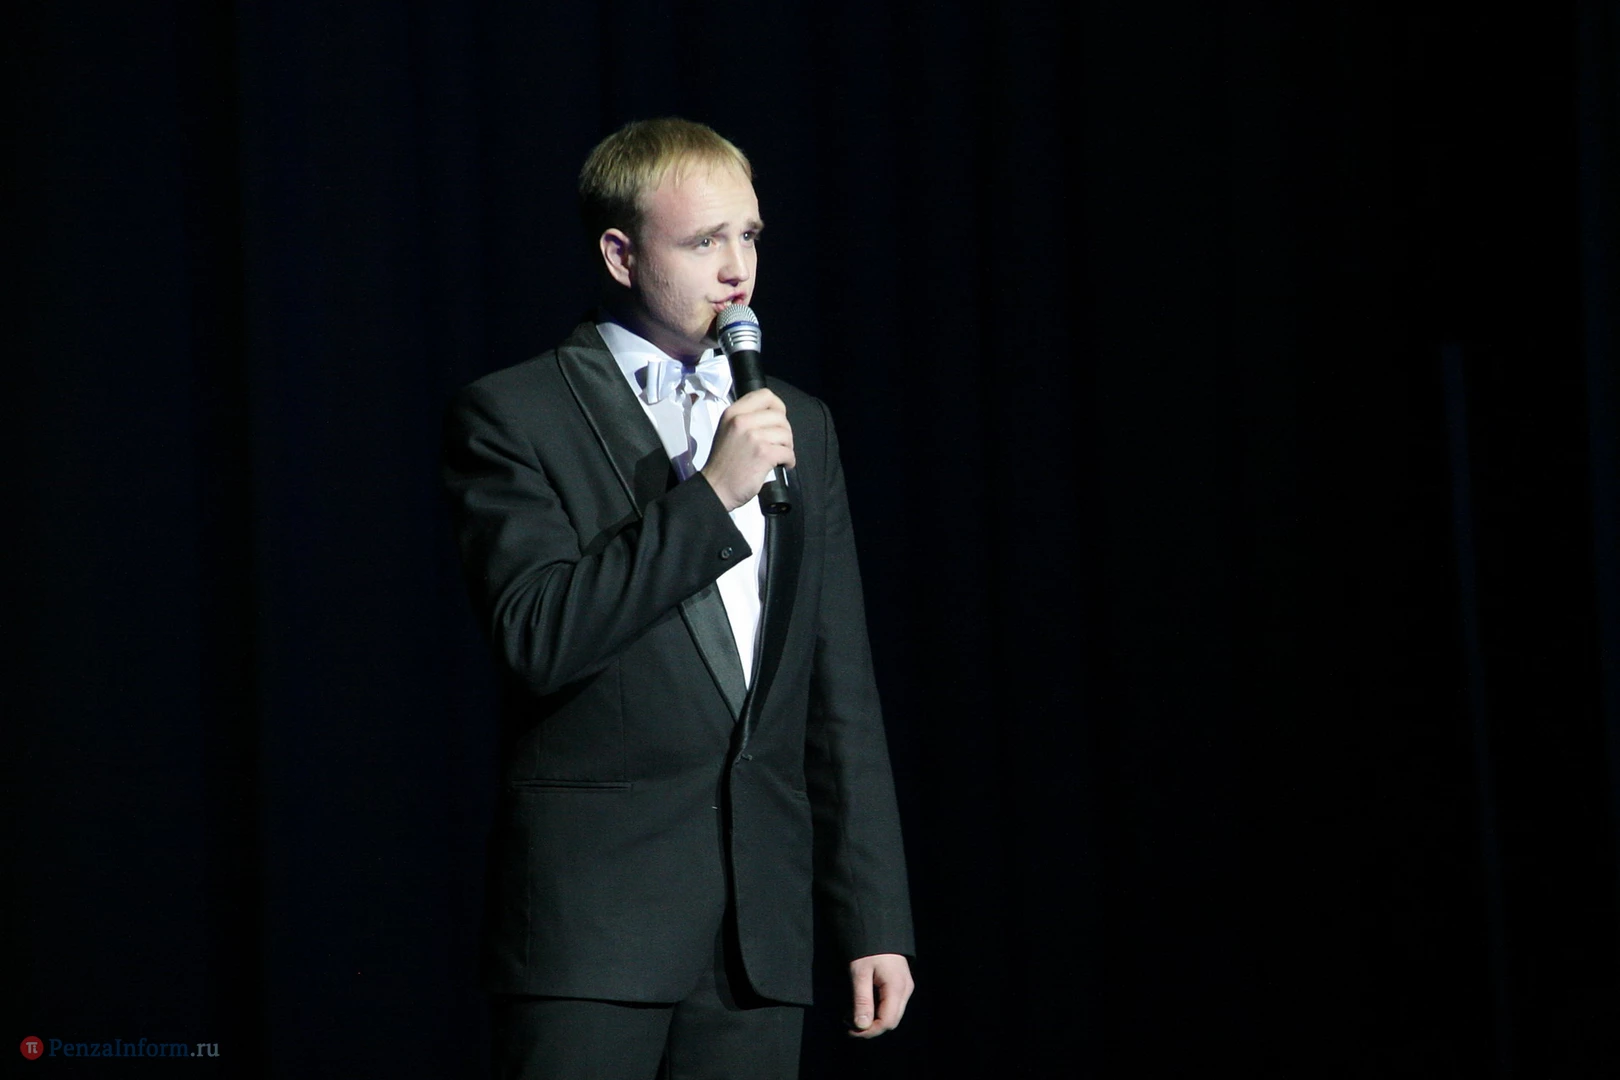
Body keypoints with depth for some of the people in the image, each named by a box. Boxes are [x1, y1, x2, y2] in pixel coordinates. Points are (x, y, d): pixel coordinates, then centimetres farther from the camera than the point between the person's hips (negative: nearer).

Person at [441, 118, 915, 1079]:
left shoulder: (800, 426, 16)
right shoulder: (513, 416, 0)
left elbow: (840, 693, 15)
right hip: (591, 917, -5)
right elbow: (536, 635, -14)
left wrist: (877, 920, 10)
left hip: (761, 926, 5)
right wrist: (710, 496, -16)